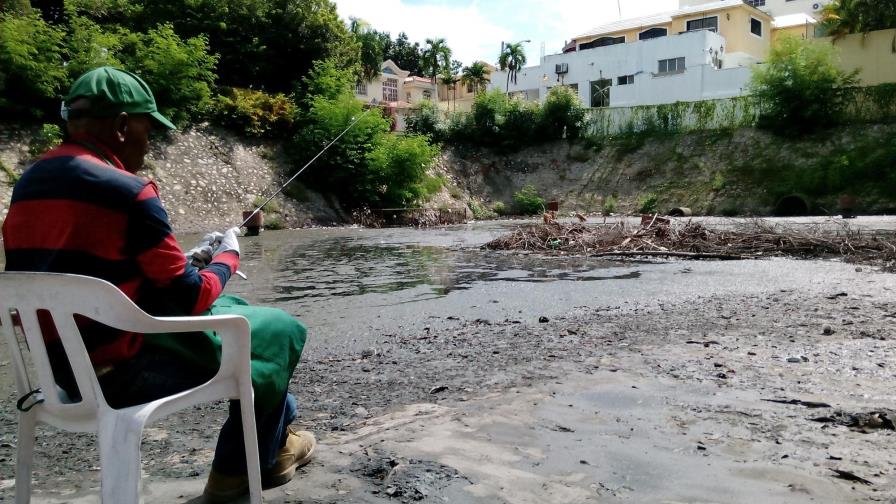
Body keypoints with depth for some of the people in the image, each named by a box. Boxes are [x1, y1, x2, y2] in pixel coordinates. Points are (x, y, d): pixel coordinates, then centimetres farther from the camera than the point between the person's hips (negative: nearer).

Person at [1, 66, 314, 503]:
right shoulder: (126, 192, -21)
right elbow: (191, 299, -16)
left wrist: (189, 259, 11)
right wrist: (226, 257, 4)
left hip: (69, 367, 9)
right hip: (128, 368, -9)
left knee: (234, 311, 26)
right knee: (281, 331, 9)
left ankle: (277, 428, 38)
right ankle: (240, 468, 26)